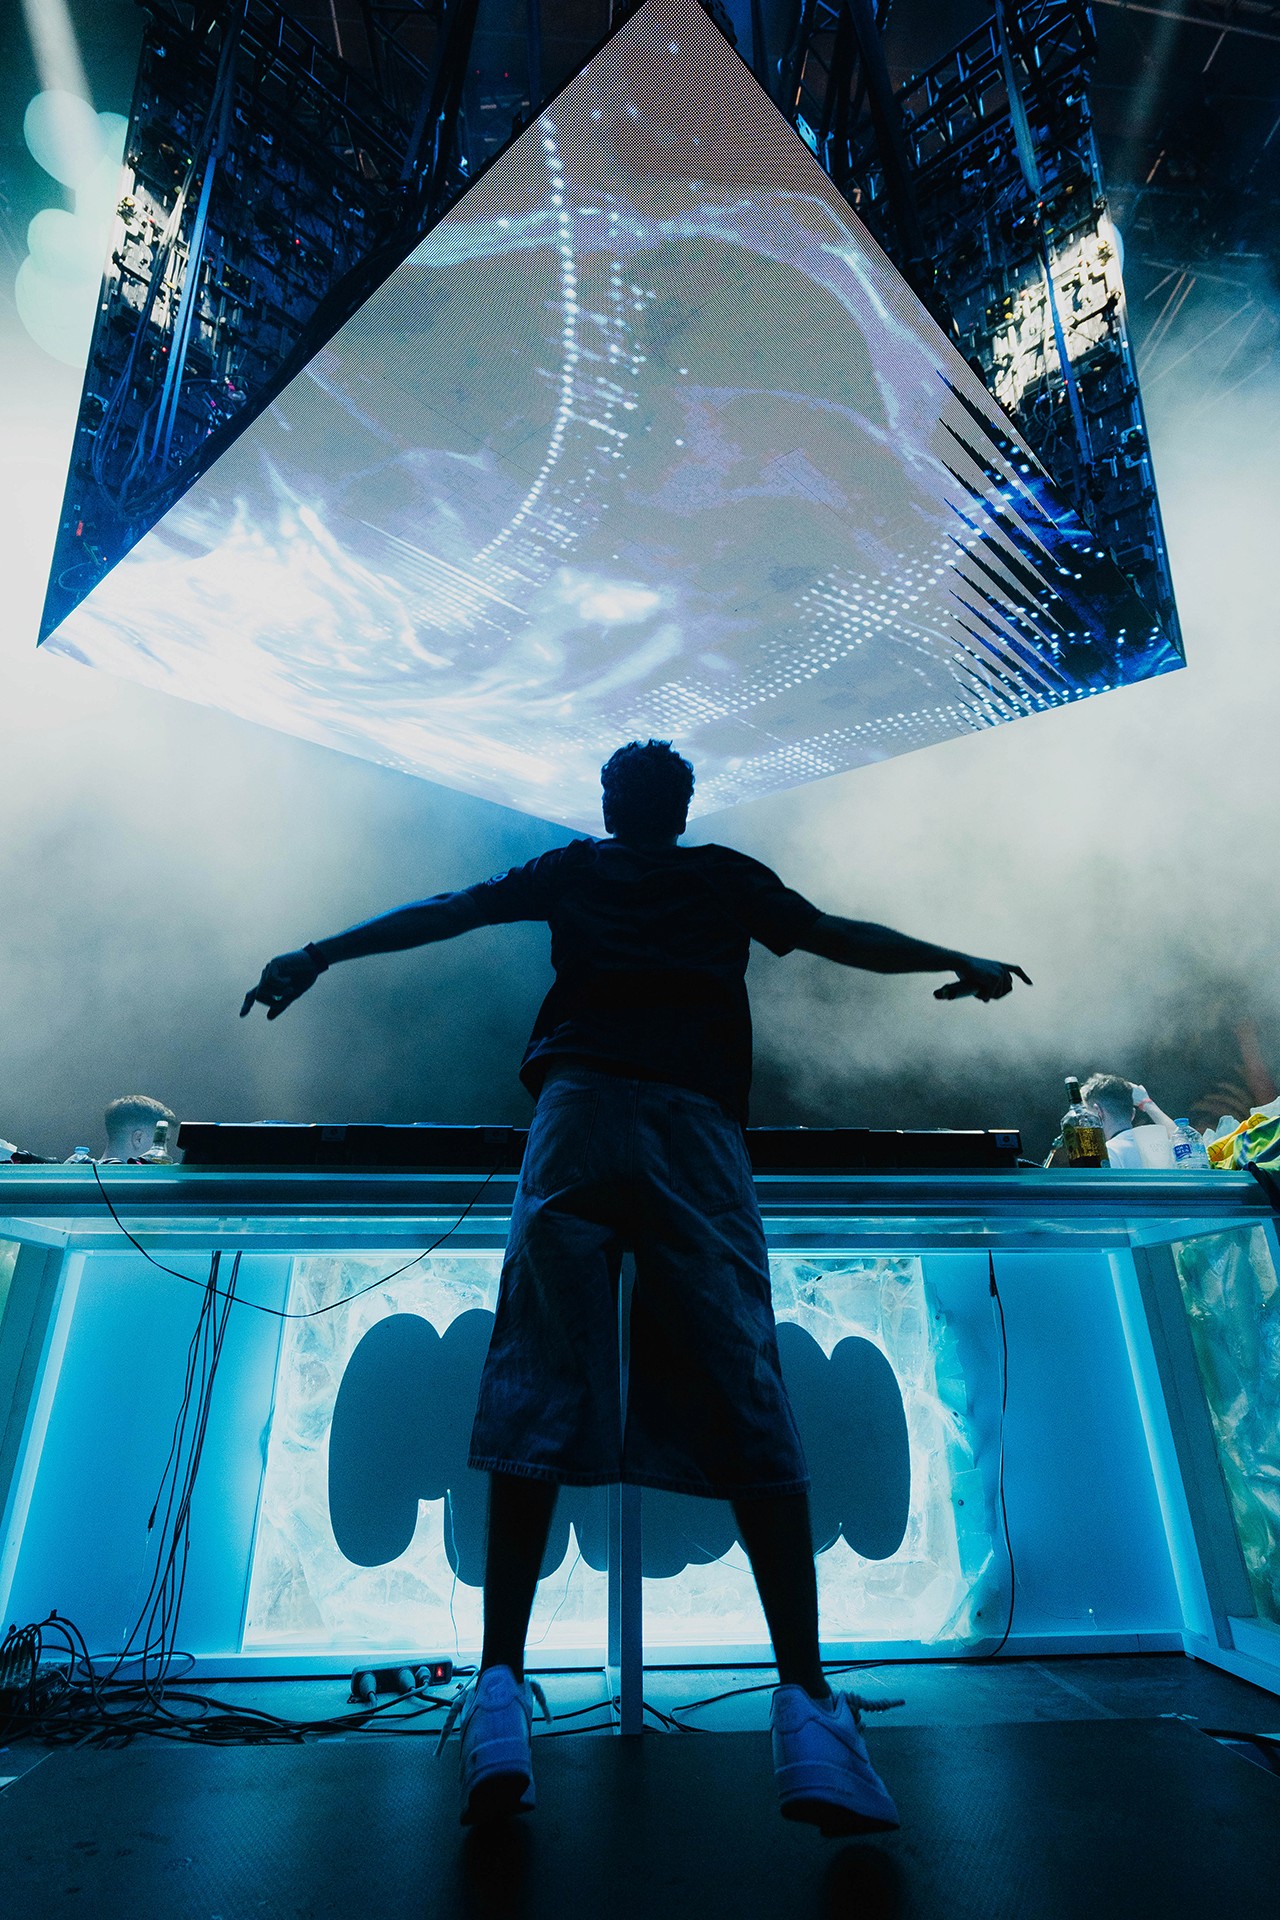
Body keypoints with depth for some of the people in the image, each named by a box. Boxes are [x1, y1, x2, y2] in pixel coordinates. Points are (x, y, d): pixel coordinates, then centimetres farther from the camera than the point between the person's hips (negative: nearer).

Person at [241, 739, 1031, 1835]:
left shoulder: (571, 870, 27)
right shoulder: (727, 876, 26)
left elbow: (447, 912, 22)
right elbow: (837, 937, 30)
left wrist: (318, 954, 26)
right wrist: (959, 964, 43)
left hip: (577, 1108, 1)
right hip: (695, 1126, 0)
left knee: (537, 1392, -1)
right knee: (746, 1402, -4)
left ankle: (501, 1688, -6)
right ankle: (807, 1706, -9)